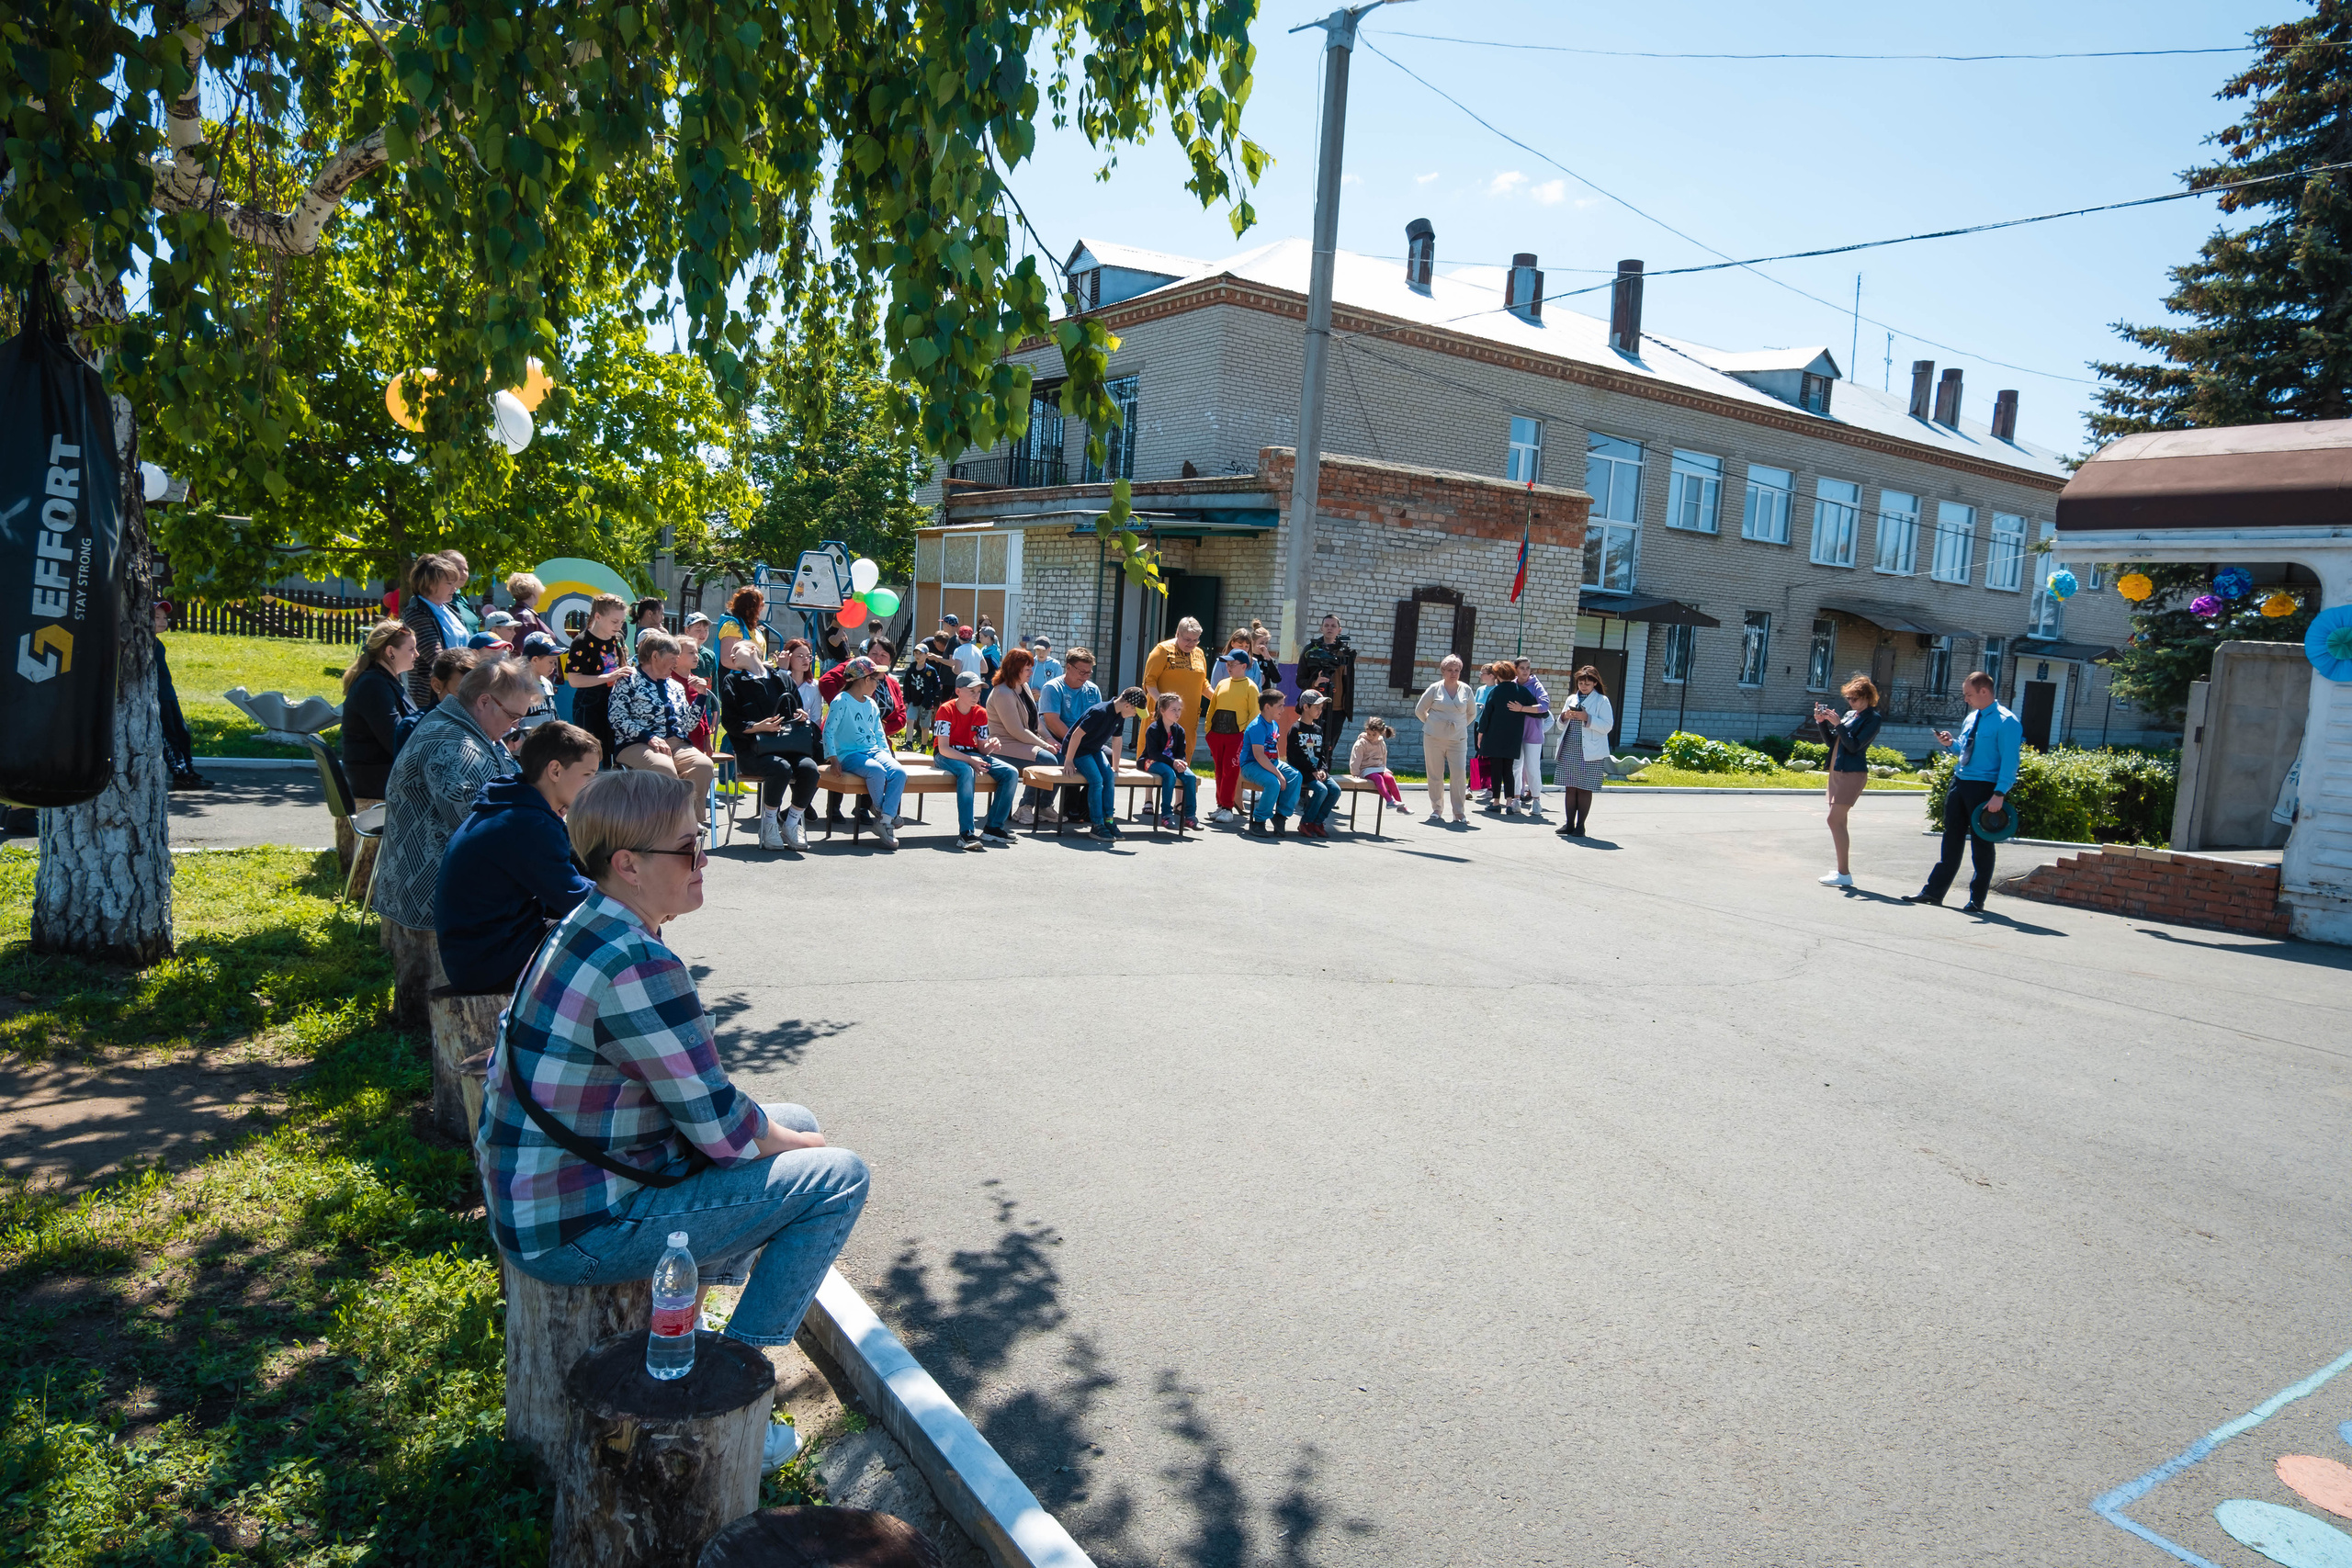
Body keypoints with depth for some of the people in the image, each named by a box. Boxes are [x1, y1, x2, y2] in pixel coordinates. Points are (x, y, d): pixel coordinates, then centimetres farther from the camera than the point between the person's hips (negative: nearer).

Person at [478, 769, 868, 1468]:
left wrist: (789, 1132, 6)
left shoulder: (587, 928, 5)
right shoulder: (636, 966, -26)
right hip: (579, 1231, -9)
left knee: (795, 1122, 17)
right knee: (838, 1178, -7)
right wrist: (800, 1145, 0)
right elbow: (723, 1129, -20)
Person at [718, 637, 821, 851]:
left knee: (809, 768, -29)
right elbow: (730, 721, 1)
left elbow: (799, 715, 20)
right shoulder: (732, 681, 13)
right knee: (781, 768, -35)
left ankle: (792, 824, -11)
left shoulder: (784, 680, 20)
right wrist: (757, 727, -16)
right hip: (751, 750, -3)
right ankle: (769, 824, -13)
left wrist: (801, 717, -5)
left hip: (787, 746, 3)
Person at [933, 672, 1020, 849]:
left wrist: (991, 746, -20)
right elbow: (943, 748, -21)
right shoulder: (946, 711, -14)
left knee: (1011, 773, -14)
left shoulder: (981, 713, 3)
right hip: (947, 755, -6)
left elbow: (982, 749, 5)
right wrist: (969, 760, -32)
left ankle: (993, 828, -10)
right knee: (967, 771, -41)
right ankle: (965, 834, -43)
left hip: (971, 753, 6)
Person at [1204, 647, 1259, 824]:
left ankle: (1227, 807, -3)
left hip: (1237, 734, -5)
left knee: (1230, 770, -7)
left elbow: (1254, 712, -5)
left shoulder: (1250, 686, -2)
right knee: (1219, 769, 10)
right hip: (1217, 733, 5)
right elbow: (1212, 706, 16)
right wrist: (1208, 726, 7)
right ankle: (1221, 805, 17)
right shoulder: (1222, 684, 14)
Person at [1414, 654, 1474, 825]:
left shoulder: (1466, 690, 5)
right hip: (1434, 739, -1)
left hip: (1458, 740, 1)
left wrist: (1459, 726, 12)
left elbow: (1471, 713, 19)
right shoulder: (1435, 688, 0)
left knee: (1459, 775, -8)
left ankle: (1459, 813, 0)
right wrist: (1431, 724, 9)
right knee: (1435, 775, 4)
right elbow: (1419, 710, 8)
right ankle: (1436, 810, 17)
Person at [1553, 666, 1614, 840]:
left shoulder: (1602, 701, 0)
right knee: (1570, 788, 6)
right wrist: (1564, 717, -2)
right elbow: (1561, 726, 20)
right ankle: (1569, 824, 11)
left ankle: (1580, 825, 5)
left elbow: (1607, 726, -9)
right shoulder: (1571, 700, 14)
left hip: (1589, 754, -5)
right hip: (1569, 751, 5)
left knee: (1585, 789, -1)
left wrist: (1587, 718, -19)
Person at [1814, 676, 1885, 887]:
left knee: (1834, 820, -13)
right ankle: (1842, 870, 15)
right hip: (1837, 772, 9)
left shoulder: (1873, 718, -8)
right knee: (1839, 821, 10)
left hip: (1852, 774, -9)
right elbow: (1833, 741, 17)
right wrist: (1822, 722, 4)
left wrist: (1838, 724, -20)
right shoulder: (1850, 714, 14)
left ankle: (1844, 874, -12)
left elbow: (1854, 746, -17)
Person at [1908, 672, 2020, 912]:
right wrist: (1951, 744, 3)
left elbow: (2009, 761, -17)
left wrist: (1999, 794, -24)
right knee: (1951, 839, 12)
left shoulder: (2006, 722, -12)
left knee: (1981, 844, 2)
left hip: (1984, 787, -8)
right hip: (1959, 782, 8)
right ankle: (1934, 891, 17)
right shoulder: (1972, 718, 12)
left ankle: (1977, 900, 12)